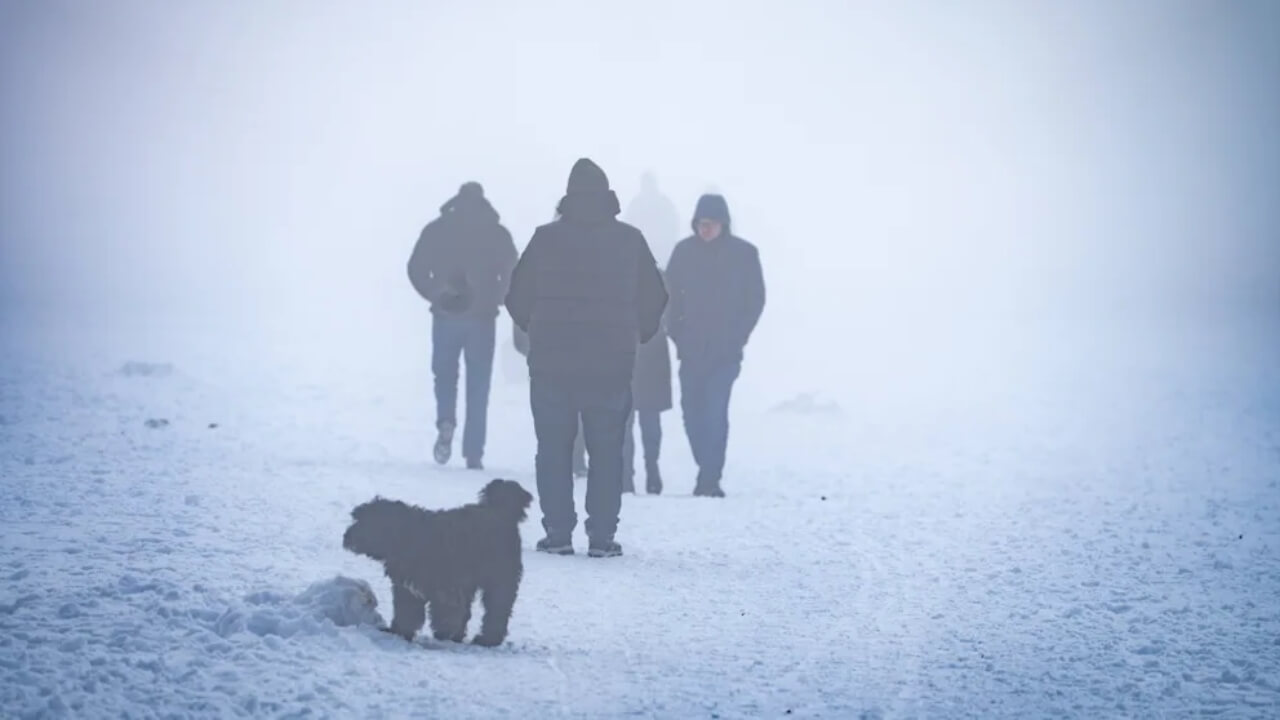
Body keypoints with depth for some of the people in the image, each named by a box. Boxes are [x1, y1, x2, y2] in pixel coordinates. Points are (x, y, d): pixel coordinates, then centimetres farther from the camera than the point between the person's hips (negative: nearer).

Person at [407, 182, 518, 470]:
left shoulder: (436, 229, 2)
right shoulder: (497, 232, 1)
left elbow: (416, 268, -3)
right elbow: (512, 273, -5)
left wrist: (435, 295, 8)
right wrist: (494, 300, 10)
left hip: (446, 315, 0)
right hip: (481, 317, 0)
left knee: (445, 373, 18)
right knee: (477, 385, 6)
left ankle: (446, 422, -11)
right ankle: (474, 454, 0)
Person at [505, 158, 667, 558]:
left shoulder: (546, 238, -3)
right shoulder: (630, 240, 0)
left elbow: (518, 297, 2)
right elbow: (653, 300, 4)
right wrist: (632, 338, 20)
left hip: (551, 361, 0)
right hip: (612, 364, 0)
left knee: (553, 449, 7)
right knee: (606, 450, 5)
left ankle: (557, 533, 4)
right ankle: (602, 536, 1)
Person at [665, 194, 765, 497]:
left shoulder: (744, 253, -1)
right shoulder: (684, 251, 3)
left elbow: (756, 299, 2)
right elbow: (671, 294, 8)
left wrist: (739, 336, -6)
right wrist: (676, 333, -1)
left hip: (726, 349, -3)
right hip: (691, 348, 3)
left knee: (714, 409, -14)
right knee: (692, 410, 4)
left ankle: (710, 478, -13)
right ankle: (709, 473, 20)